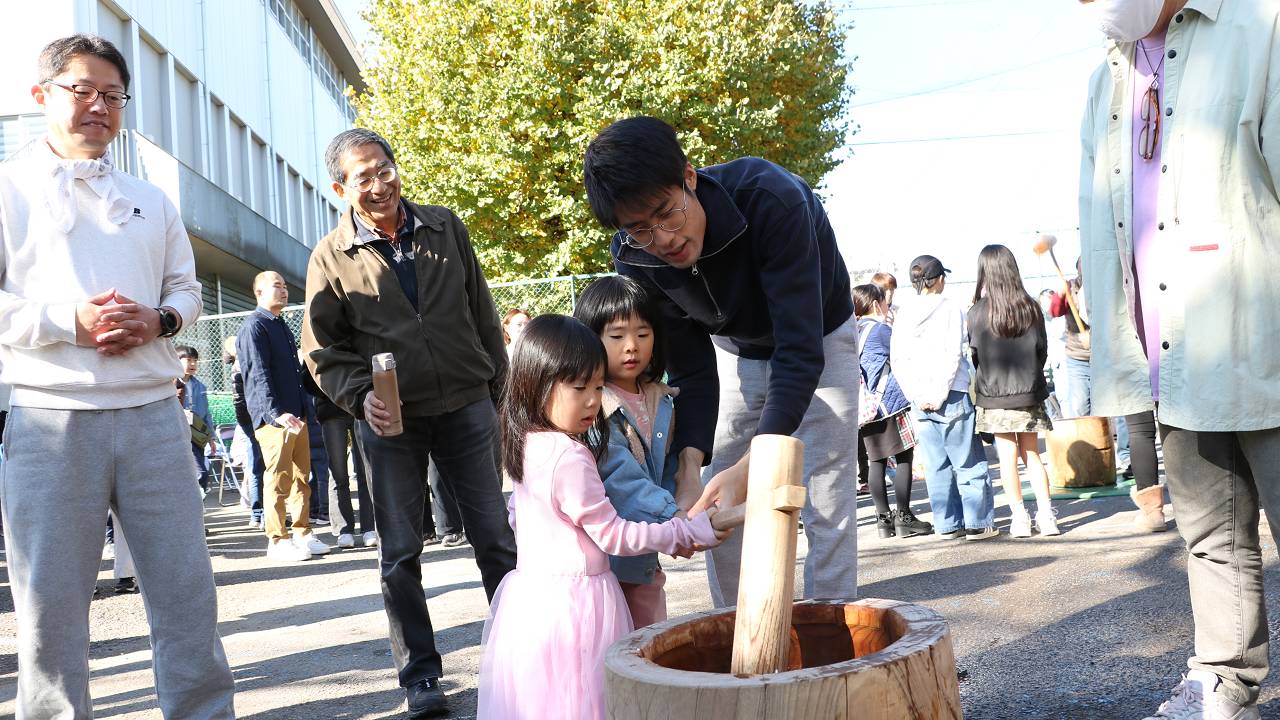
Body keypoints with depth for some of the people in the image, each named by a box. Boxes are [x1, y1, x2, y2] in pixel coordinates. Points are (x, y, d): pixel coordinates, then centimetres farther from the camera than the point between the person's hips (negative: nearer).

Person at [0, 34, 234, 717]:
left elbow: (187, 288, 21)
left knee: (187, 589, 4)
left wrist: (160, 320, -1)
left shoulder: (150, 200, 20)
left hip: (152, 413, 4)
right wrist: (68, 323, -14)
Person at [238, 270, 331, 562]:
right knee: (279, 480, -5)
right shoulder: (254, 327, -7)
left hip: (297, 415, 9)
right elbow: (259, 376, -17)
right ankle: (277, 540, 0)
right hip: (273, 418, -9)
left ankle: (303, 533, 17)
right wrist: (276, 413, -26)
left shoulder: (282, 327, 21)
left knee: (302, 478, 10)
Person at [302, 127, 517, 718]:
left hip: (466, 408, 1)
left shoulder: (445, 228, 4)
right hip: (389, 422, -1)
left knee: (495, 539, 5)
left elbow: (482, 315, 10)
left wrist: (497, 391, 9)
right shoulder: (331, 258, -2)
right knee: (399, 553, 4)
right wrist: (360, 396, -16)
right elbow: (323, 349, 1)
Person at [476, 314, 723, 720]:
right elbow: (613, 535, -16)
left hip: (531, 590, 9)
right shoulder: (571, 458, -21)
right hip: (574, 597, -9)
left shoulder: (526, 445, 5)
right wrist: (686, 533, -11)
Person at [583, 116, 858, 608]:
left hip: (818, 341, -4)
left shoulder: (773, 200, -40)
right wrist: (690, 462, -34)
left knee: (826, 509, -8)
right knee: (720, 513, 1)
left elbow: (801, 350, -42)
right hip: (736, 352, 4)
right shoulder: (634, 257, -25)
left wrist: (753, 465, -52)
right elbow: (691, 370, -17)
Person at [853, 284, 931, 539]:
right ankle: (903, 517, -3)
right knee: (904, 458, -2)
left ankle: (884, 518, 9)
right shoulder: (882, 329, -8)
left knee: (876, 461, 7)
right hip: (889, 402, -7)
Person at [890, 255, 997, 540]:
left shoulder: (903, 314, 6)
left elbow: (897, 361, 2)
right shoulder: (950, 309, -6)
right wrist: (939, 395, -11)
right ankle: (977, 523, 4)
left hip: (920, 400, 4)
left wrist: (917, 396, 0)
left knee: (936, 464, 9)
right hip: (953, 397, -4)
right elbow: (953, 356, -14)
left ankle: (948, 524, 12)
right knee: (968, 462, 3)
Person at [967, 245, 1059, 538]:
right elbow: (1042, 351, 5)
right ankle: (1046, 514, 8)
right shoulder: (1031, 308, -1)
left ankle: (1019, 517, 6)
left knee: (1008, 456, 5)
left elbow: (973, 355, -4)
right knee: (1032, 454, 12)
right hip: (1029, 394, 3)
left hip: (994, 397, -3)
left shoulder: (977, 313, -11)